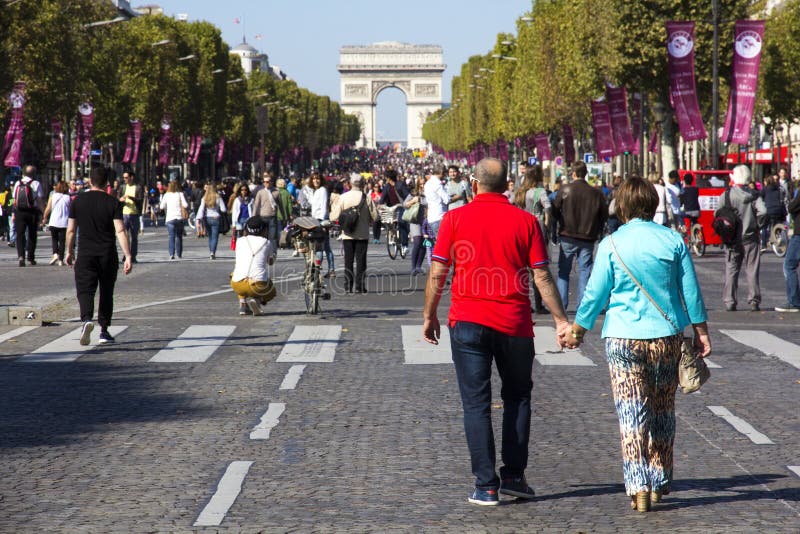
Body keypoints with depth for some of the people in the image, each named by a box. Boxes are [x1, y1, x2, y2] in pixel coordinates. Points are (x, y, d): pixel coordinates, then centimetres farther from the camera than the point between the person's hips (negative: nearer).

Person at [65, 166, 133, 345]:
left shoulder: (78, 201, 2)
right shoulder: (113, 202, -3)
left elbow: (71, 230, 6)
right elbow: (120, 231, -11)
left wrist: (69, 251, 20)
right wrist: (128, 256, -11)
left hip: (85, 254, 0)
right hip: (108, 254, 0)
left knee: (85, 290, -5)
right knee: (106, 292, 14)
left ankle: (86, 319, -32)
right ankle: (104, 330, 18)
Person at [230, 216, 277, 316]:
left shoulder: (240, 241, 13)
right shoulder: (267, 243, 10)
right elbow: (271, 262, 31)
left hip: (238, 285, 2)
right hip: (259, 284, -2)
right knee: (271, 293, 33)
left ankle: (242, 304, 18)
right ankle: (257, 300, -3)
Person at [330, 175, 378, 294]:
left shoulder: (343, 197, -6)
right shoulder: (367, 198, -8)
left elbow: (334, 216, -7)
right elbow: (374, 216, -5)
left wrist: (333, 207, 14)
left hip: (347, 234, 1)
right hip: (362, 234, -1)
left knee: (348, 261, 8)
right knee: (361, 261, 4)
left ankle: (348, 286, 7)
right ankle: (359, 286, 2)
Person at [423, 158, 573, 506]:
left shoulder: (455, 219, -1)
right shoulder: (525, 221, 0)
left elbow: (437, 273, -2)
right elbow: (542, 277, -2)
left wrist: (430, 316, 10)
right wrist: (561, 321, 4)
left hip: (467, 323, -1)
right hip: (515, 324, 1)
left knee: (476, 403, 4)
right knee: (517, 397, 18)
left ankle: (486, 486, 1)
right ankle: (513, 476, 14)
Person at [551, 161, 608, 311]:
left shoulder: (565, 190, -8)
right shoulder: (596, 193, -4)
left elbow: (555, 211, -4)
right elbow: (604, 214, 2)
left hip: (568, 237, -1)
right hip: (588, 238, 1)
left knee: (563, 271, 10)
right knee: (584, 271, 8)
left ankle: (561, 303, 4)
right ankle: (582, 304, 4)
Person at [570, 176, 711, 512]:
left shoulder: (611, 244, -6)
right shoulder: (673, 240, 1)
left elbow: (595, 293, -1)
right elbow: (691, 292, 5)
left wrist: (578, 328, 13)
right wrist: (701, 333, 14)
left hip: (624, 338, -3)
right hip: (667, 336, 3)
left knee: (632, 413, -1)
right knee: (662, 412, 15)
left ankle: (638, 486, -10)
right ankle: (660, 482, 22)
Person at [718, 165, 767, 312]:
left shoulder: (726, 194, -4)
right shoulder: (754, 195, -3)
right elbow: (762, 211, -16)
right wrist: (757, 224, -1)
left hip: (732, 238, 0)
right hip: (750, 238, 0)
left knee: (731, 271, 6)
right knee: (752, 270, 6)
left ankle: (729, 302, 3)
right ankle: (754, 301, 2)